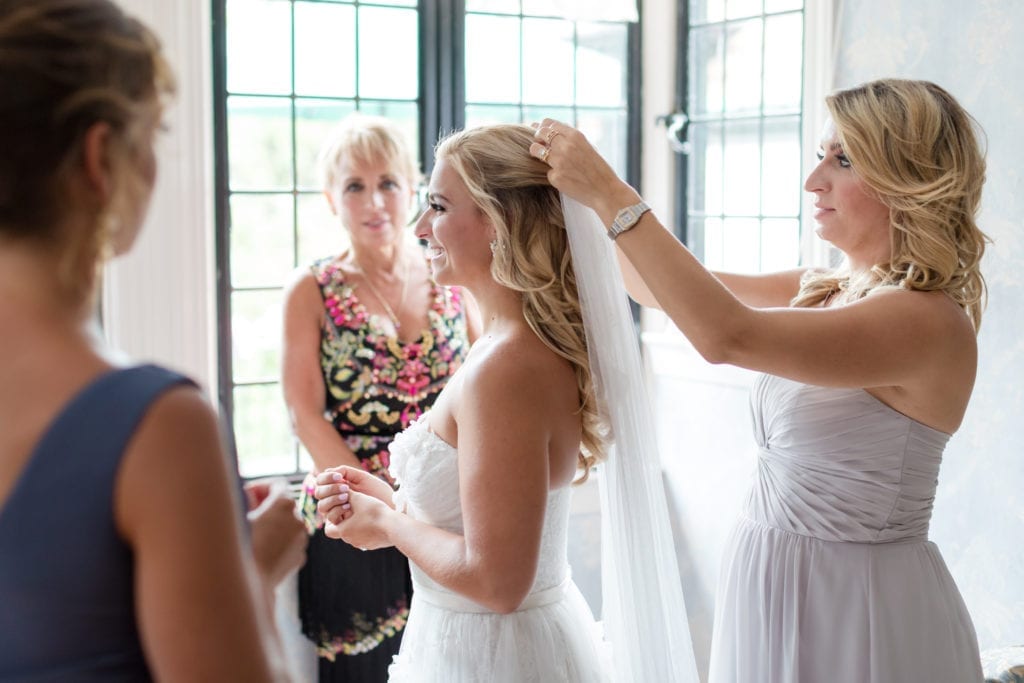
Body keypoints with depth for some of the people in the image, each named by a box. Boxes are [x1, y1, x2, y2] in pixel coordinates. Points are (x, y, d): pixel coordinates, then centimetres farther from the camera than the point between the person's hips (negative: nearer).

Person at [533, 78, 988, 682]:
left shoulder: (927, 320, -20)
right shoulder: (824, 291, 6)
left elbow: (727, 335, -32)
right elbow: (669, 290, 10)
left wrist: (609, 194, -28)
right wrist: (583, 193, -3)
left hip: (852, 606, -7)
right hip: (774, 586, 7)